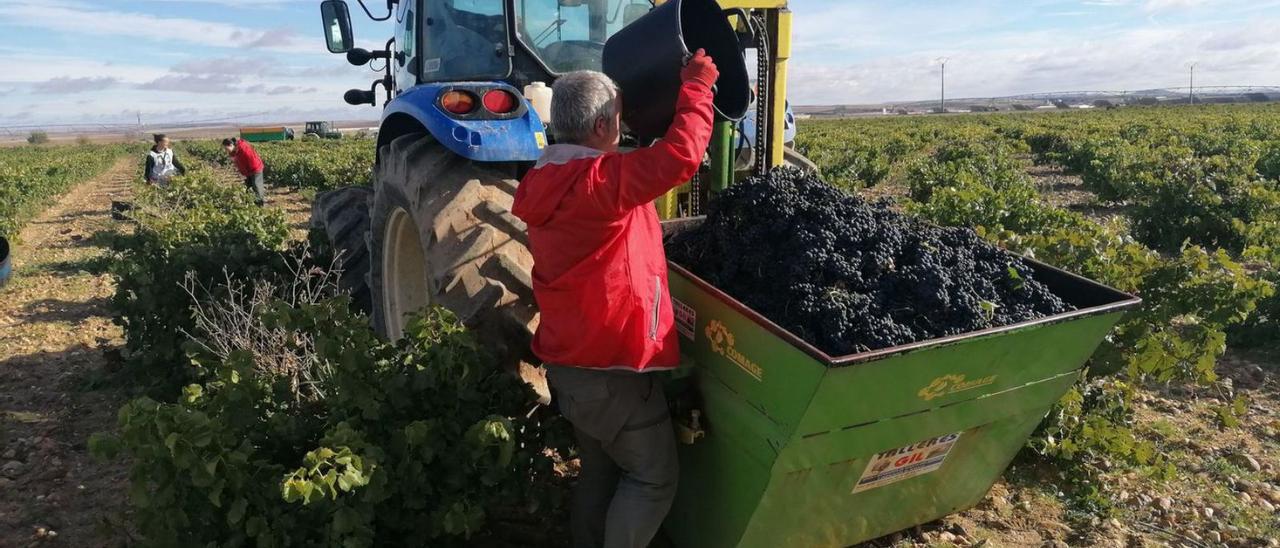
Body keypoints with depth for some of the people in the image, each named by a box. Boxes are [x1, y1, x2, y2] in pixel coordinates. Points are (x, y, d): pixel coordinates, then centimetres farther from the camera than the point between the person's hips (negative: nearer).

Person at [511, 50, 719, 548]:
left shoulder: (549, 179, 7)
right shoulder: (599, 180, -23)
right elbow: (681, 155, -33)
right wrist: (695, 86, -17)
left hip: (569, 358, 9)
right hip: (611, 364, -9)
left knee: (599, 471, 23)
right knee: (655, 477, 8)